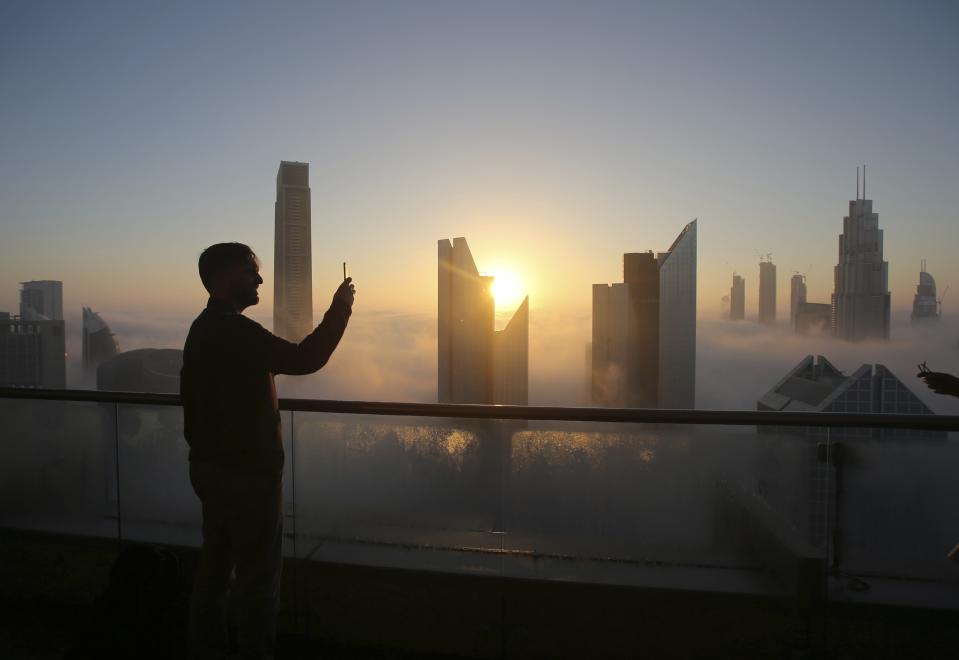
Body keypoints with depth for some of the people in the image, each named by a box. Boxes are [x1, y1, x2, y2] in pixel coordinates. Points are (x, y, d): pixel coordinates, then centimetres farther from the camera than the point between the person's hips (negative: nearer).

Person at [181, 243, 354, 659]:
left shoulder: (204, 327, 11)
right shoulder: (233, 329, -22)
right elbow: (303, 359, -30)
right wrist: (339, 310, -20)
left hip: (211, 465, 10)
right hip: (247, 472, -10)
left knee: (217, 563, 20)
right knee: (258, 573, 4)